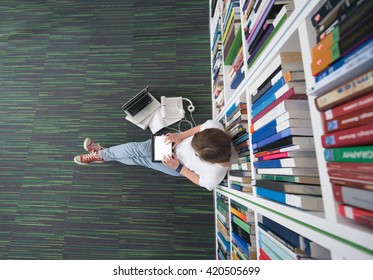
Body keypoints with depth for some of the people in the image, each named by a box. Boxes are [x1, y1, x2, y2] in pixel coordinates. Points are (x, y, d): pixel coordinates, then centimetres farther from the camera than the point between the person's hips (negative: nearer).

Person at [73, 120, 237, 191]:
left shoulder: (214, 176, -36)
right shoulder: (214, 126, -33)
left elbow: (201, 182, -15)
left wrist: (178, 167, -22)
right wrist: (180, 135, -22)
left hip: (180, 168, -3)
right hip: (176, 143, 3)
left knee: (140, 160, -2)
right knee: (138, 148, -8)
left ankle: (101, 156, 22)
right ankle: (102, 153, 18)